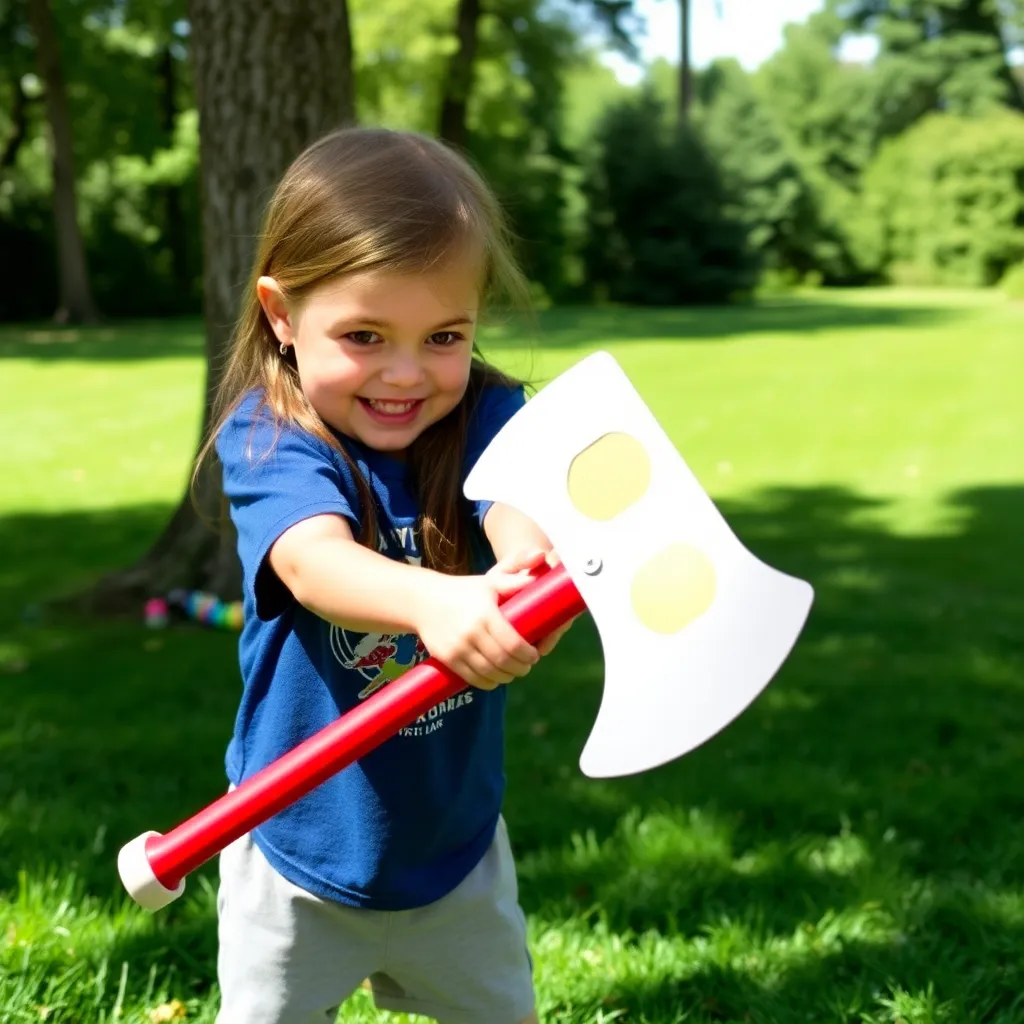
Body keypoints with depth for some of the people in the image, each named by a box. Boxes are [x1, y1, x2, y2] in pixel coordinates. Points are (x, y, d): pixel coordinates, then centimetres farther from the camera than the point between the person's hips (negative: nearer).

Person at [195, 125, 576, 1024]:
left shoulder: (485, 419, -12)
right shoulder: (267, 439, -19)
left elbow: (516, 511, -33)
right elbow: (313, 561, -39)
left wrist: (536, 567, -58)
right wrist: (431, 600, -61)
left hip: (456, 839, 2)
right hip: (299, 846, -2)